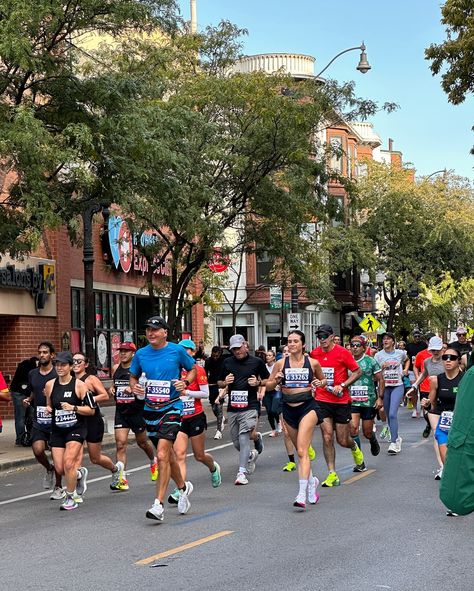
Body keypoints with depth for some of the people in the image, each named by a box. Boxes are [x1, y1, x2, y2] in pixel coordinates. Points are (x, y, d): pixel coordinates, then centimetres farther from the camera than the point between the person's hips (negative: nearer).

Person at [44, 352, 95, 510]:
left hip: (76, 428, -4)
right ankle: (78, 474, 36)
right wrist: (48, 409, -2)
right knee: (60, 469, 0)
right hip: (57, 430, 4)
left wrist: (73, 407, -19)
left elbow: (91, 410, -5)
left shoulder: (79, 385, -8)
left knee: (68, 463, -17)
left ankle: (71, 499, 1)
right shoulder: (50, 385, 4)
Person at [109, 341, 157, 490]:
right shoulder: (115, 368, 7)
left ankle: (153, 461, 47)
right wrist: (111, 388, 2)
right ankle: (122, 479, -10)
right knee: (120, 443, -9)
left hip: (137, 410, -3)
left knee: (142, 441, 14)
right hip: (121, 411, 4)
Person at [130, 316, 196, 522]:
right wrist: (135, 387, -5)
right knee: (167, 454, 18)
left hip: (172, 407, -5)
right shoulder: (141, 354, 4)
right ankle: (183, 487, 43)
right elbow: (133, 377, 17)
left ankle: (158, 505, -17)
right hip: (150, 410, 5)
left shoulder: (177, 350, -4)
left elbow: (193, 370, 10)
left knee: (162, 455, -17)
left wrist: (185, 382, -9)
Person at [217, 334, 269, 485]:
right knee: (236, 443, 10)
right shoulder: (227, 362, 9)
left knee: (244, 438, -14)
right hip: (232, 407, 4)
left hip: (249, 406, -4)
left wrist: (258, 383, -9)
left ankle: (242, 472, -12)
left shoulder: (256, 362, 2)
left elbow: (267, 380, 11)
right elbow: (219, 383, 17)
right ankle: (251, 455, 40)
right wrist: (225, 382, -5)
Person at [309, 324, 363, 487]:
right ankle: (332, 474, -1)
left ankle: (355, 448, 41)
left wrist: (342, 385, -14)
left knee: (343, 441, 5)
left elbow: (358, 372, -5)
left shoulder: (342, 352, -8)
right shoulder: (314, 354, 3)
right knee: (327, 437, -8)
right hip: (322, 401, 2)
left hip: (342, 401, -2)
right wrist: (313, 385, 5)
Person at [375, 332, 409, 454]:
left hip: (397, 386, -2)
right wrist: (382, 368, -18)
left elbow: (407, 360, 26)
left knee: (392, 414, -15)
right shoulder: (378, 355, 1)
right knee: (388, 415, 9)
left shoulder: (400, 353, 3)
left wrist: (405, 369, 10)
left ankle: (393, 443, -16)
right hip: (384, 386, 2)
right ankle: (396, 438, 28)